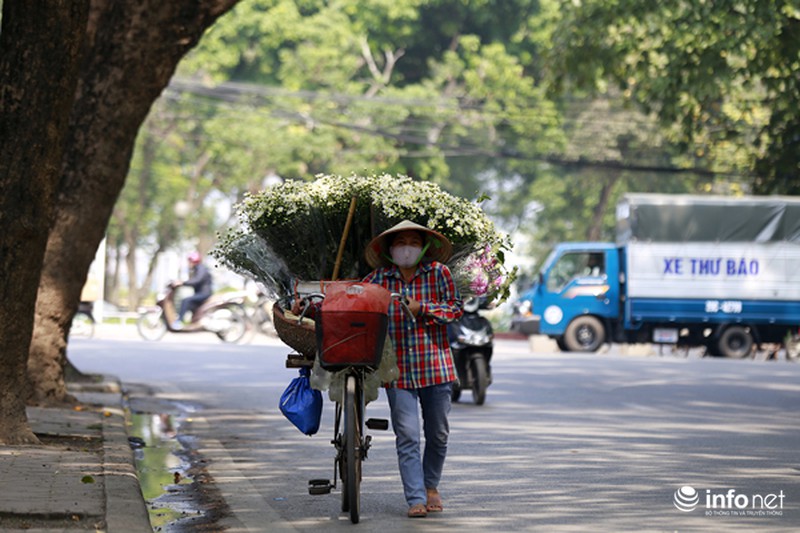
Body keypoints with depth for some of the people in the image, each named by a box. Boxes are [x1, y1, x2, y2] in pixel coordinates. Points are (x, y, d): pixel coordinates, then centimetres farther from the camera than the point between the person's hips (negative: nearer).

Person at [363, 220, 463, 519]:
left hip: (435, 366, 0)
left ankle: (431, 486, 32)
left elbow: (454, 308, 1)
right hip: (398, 369, 0)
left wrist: (421, 308, -10)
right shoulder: (380, 278, 4)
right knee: (407, 436, -7)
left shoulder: (438, 272, 2)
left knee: (438, 433, 10)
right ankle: (416, 499, -5)